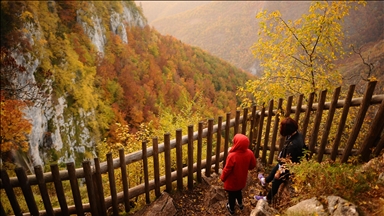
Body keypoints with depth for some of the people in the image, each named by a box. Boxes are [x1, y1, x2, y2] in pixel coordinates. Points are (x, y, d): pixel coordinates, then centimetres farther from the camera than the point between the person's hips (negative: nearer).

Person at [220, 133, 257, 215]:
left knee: (232, 194, 22)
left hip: (232, 181, -5)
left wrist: (222, 178, -4)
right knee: (238, 191, 33)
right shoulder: (249, 153, -21)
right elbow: (253, 165, -4)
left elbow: (227, 170, -24)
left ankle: (231, 209, 46)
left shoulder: (232, 156, -37)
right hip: (242, 179, 5)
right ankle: (240, 204, 57)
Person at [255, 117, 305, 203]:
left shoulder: (293, 144, -43)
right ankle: (265, 180, 64)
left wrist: (280, 172, -16)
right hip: (292, 162, 8)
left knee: (276, 181, 18)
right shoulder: (297, 134, -15)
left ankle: (268, 198, 46)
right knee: (274, 170, 32)